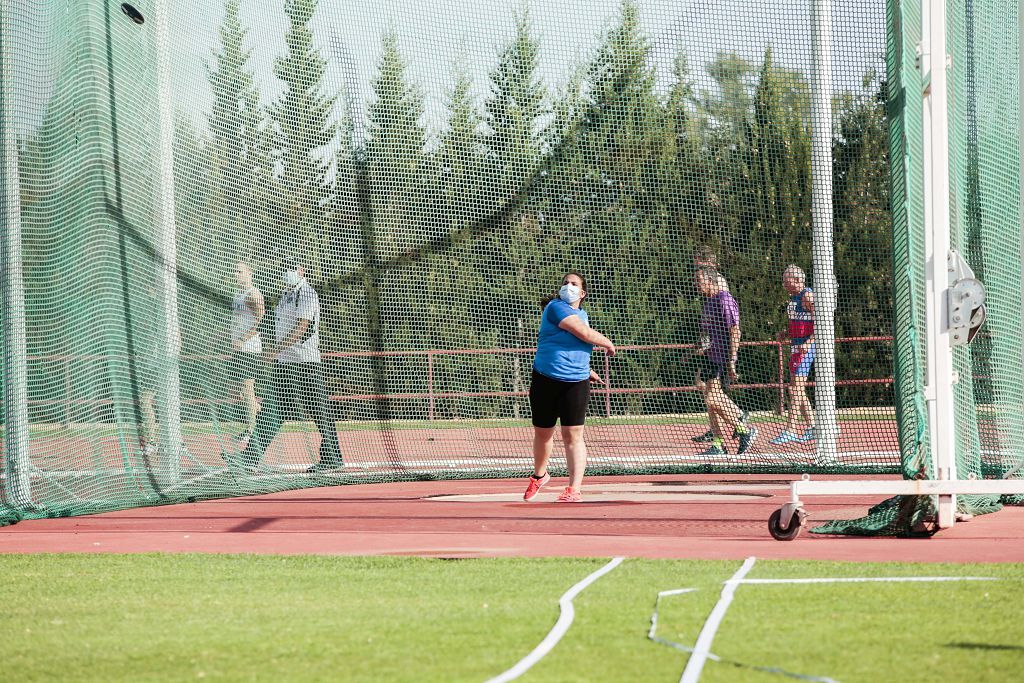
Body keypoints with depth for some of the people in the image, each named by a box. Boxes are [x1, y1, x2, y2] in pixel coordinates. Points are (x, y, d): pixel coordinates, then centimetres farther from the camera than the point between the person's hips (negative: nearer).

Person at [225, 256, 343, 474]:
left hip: (305, 363, -9)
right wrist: (274, 352, 16)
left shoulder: (307, 294, -9)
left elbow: (301, 328, -19)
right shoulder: (285, 296, 19)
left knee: (318, 412, -2)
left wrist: (277, 349, -23)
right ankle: (252, 457, -5)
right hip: (283, 363, 9)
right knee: (270, 411, 1)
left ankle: (332, 458, 7)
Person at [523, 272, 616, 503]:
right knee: (543, 432, 8)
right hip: (545, 380, -4)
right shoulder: (556, 307, -7)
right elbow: (584, 333, -16)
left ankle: (574, 489, -9)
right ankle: (539, 476, 32)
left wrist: (587, 371, 36)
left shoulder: (582, 315, 16)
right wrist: (608, 343, -1)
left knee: (573, 435, -6)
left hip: (576, 383, 4)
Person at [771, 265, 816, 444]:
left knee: (796, 389, -12)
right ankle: (812, 428, 17)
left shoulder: (807, 296, -12)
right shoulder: (793, 298, 17)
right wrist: (786, 333, 10)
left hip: (806, 347, -10)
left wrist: (808, 342, -25)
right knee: (797, 390, 11)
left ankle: (790, 430, -14)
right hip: (795, 347, 10)